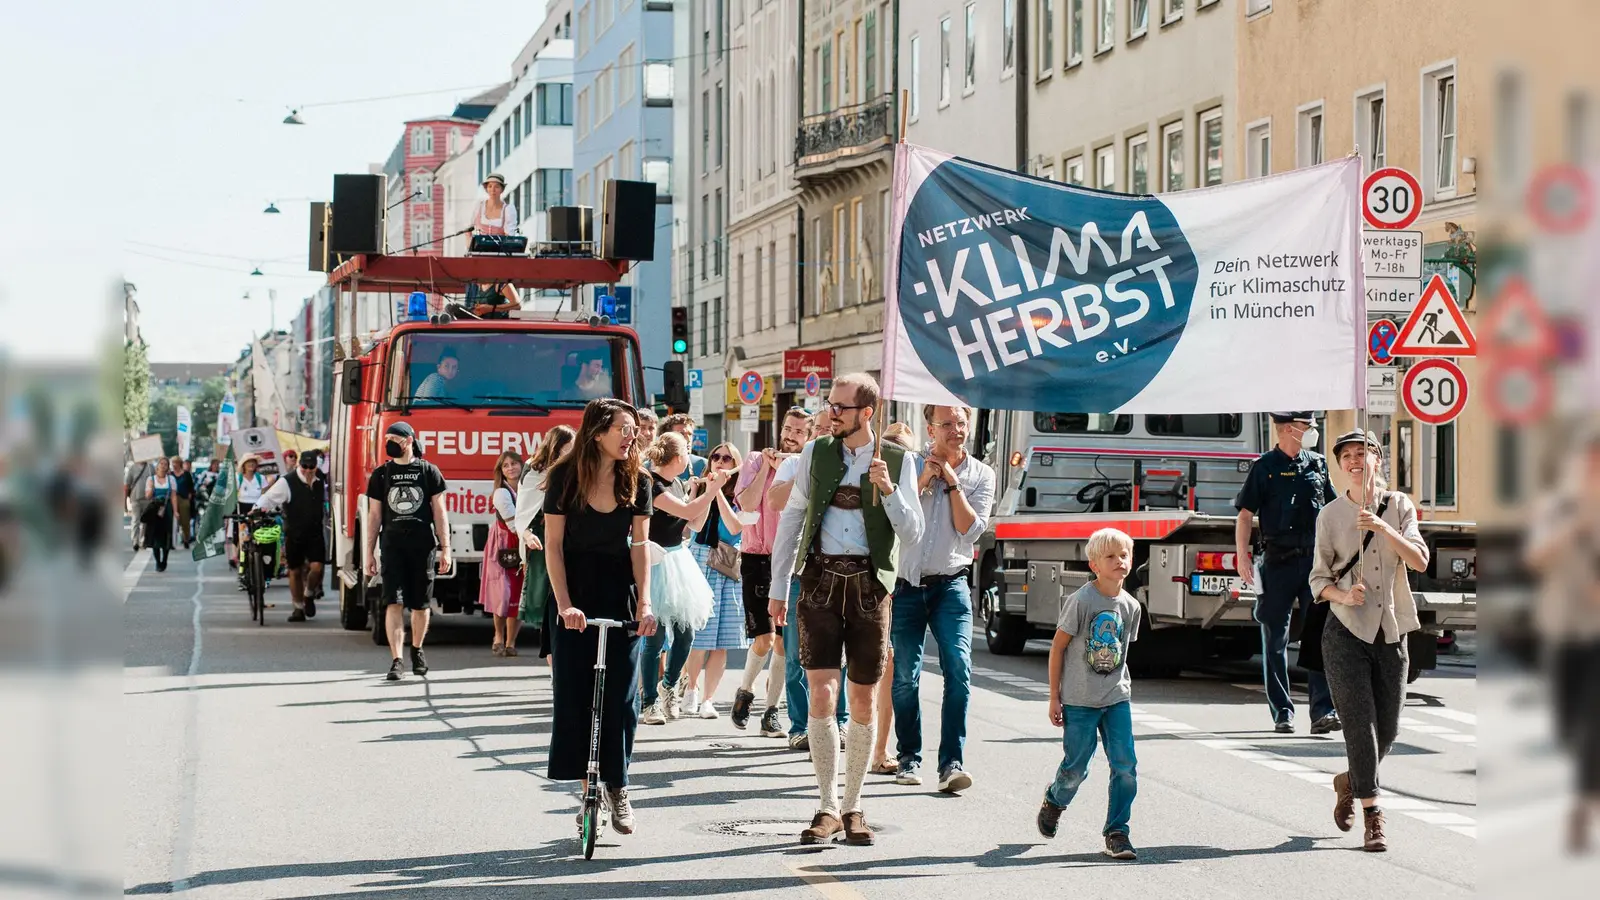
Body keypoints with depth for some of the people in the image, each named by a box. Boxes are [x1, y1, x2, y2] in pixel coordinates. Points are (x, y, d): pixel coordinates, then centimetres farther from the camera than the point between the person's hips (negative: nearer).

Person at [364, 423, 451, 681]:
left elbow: (439, 512, 4)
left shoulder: (428, 471, 4)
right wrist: (370, 552, 6)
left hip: (423, 545, 0)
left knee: (420, 604, 8)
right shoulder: (381, 475, 8)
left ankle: (417, 650, 30)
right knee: (394, 602, -10)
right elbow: (374, 515, 10)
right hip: (392, 545, 0)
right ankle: (397, 660, -13)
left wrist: (445, 548, -2)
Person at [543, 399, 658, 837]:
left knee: (620, 697, -2)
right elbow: (553, 544, -7)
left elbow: (640, 544, -1)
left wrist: (644, 602, -12)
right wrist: (564, 603, -17)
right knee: (575, 697, -3)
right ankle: (588, 791, 2)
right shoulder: (565, 477, -7)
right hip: (576, 596, -2)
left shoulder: (637, 481, 1)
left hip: (621, 596, 2)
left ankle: (617, 788, 9)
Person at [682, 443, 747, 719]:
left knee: (721, 641, 0)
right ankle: (690, 689, 14)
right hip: (700, 561, -1)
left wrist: (719, 492, -10)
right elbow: (696, 525, -8)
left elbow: (735, 527, -9)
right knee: (697, 634, -7)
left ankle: (708, 699, 6)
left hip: (729, 568, 1)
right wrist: (708, 491, -15)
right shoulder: (700, 488, 6)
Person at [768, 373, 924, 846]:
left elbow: (911, 534, -1)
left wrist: (889, 491, -17)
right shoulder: (816, 453, 6)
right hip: (821, 581, 0)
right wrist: (778, 588, 9)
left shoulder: (897, 461, 3)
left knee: (862, 703, 6)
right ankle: (829, 808, -5)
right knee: (822, 695, -10)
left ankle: (853, 807, 18)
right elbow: (791, 519, 11)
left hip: (868, 586, 0)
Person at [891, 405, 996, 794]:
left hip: (951, 585, 0)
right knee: (905, 677, 2)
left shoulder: (980, 475, 5)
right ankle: (909, 758, 17)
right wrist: (924, 479, -11)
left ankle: (951, 763, -16)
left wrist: (951, 481, -7)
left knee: (959, 671, -15)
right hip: (906, 585, 0)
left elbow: (971, 529, -6)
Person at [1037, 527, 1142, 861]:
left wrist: (1121, 687, 15)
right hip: (1079, 699, -4)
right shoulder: (1081, 601, -11)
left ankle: (1116, 832, 5)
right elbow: (1057, 647, -6)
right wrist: (1054, 697, -6)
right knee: (1076, 768, 4)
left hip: (1117, 698, 4)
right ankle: (1054, 801, 36)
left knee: (1126, 765, -6)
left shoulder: (1130, 606, 4)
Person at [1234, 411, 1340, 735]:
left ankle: (1323, 710, -10)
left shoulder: (1317, 464, 12)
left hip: (1315, 560, 2)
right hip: (1278, 563, -2)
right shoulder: (1264, 467, 1)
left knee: (1320, 635, -6)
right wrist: (1242, 557, -9)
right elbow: (1245, 515, 0)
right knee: (1275, 639, 3)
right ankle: (1282, 712, 12)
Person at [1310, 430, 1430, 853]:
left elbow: (1420, 561, -8)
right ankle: (1372, 818, -8)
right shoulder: (1330, 515, 1)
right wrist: (1342, 595, -18)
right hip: (1345, 632, -2)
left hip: (1390, 631, 2)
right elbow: (1318, 578, 3)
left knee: (1387, 729, 7)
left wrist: (1384, 528, -21)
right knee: (1360, 723, -11)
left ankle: (1349, 782, 36)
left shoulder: (1399, 506, 4)